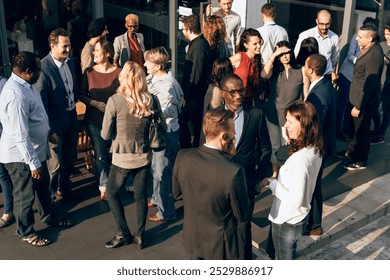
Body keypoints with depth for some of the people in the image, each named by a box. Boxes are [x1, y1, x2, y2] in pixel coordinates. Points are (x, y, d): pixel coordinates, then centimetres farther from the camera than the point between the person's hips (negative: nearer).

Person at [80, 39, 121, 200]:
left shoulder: (118, 73, -8)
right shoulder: (89, 72, -2)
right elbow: (82, 95, 3)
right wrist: (95, 103, -14)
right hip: (94, 120, 1)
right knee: (100, 155, 2)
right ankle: (104, 187, 18)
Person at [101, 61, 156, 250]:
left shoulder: (115, 101, -16)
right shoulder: (150, 101, -7)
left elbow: (105, 135, -9)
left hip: (123, 158, -3)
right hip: (144, 156, 4)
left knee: (112, 194, 18)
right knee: (141, 196, 16)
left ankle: (123, 234, 22)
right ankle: (139, 236, 25)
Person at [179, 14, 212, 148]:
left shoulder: (198, 47, -23)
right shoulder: (200, 42, 9)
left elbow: (196, 75, -24)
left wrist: (187, 94, -17)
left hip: (194, 95, -10)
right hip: (197, 93, 10)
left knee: (182, 120, -2)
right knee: (196, 122, 18)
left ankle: (186, 148, 7)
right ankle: (196, 147, 30)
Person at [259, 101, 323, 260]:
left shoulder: (299, 160, -33)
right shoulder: (315, 150, -5)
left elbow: (295, 200, -30)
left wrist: (271, 182, -21)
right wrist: (278, 179, 3)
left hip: (287, 222, -8)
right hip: (300, 217, 8)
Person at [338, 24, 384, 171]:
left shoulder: (374, 56, -29)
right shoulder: (370, 48, 0)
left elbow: (369, 85, -26)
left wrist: (358, 106, -21)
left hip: (365, 100, -9)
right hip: (357, 97, 9)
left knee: (362, 130, 8)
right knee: (354, 126, 24)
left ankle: (361, 161, 26)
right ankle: (351, 151, 44)